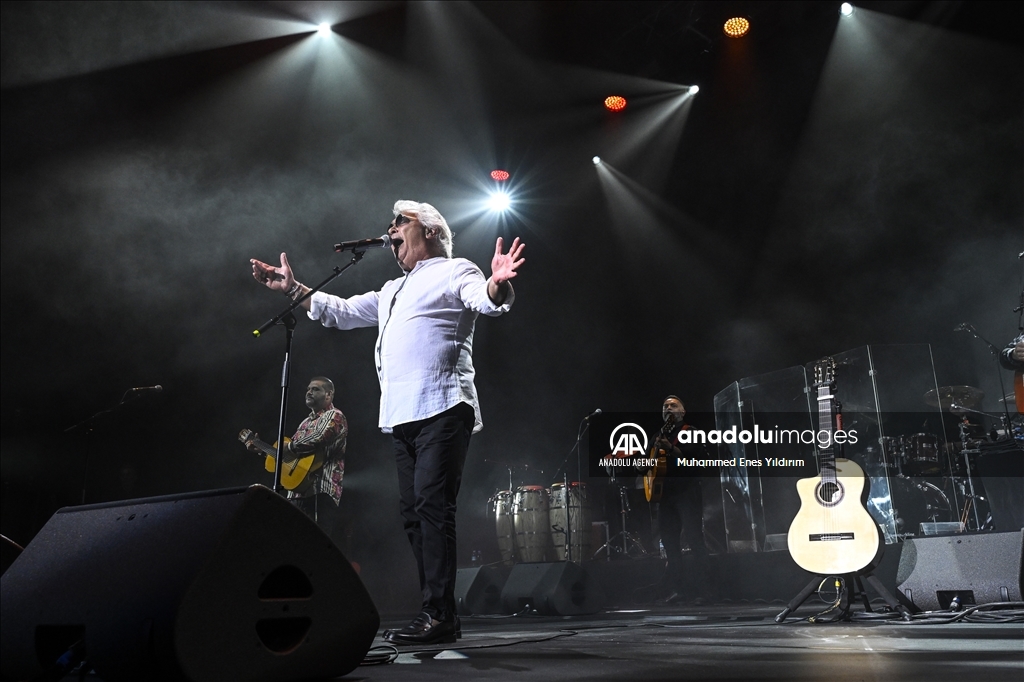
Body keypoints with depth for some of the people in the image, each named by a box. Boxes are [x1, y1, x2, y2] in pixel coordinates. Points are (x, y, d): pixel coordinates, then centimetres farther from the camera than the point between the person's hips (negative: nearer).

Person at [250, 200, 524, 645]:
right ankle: (437, 615, 11)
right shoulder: (392, 292, 30)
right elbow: (341, 312, 36)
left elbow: (487, 301, -13)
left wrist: (497, 284, -36)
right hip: (401, 417, 8)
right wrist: (293, 289, 30)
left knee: (432, 507, -14)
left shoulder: (453, 272, 5)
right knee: (412, 513, 6)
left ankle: (438, 616, -12)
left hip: (440, 411, -8)